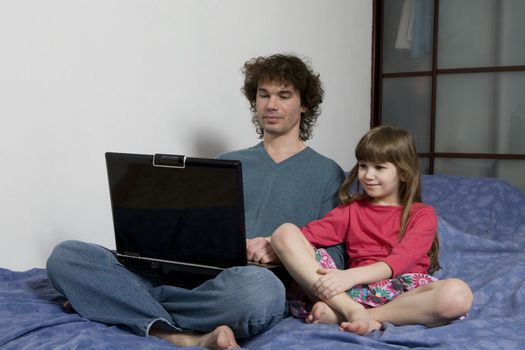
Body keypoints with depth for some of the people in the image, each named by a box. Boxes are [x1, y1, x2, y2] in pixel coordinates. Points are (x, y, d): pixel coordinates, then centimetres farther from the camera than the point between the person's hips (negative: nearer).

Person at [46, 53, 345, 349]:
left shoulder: (327, 174, 14)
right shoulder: (226, 164, 26)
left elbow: (334, 257, 7)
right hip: (187, 275, 4)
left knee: (258, 286, -43)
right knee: (65, 256, -16)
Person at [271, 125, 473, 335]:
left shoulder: (423, 214, 12)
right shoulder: (351, 209, 22)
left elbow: (401, 259, -7)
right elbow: (309, 234, 7)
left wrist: (352, 275, -23)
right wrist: (265, 244, -12)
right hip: (353, 290, 2)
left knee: (458, 294, -35)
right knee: (285, 232, -14)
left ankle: (339, 315, -30)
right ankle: (353, 311, -32)